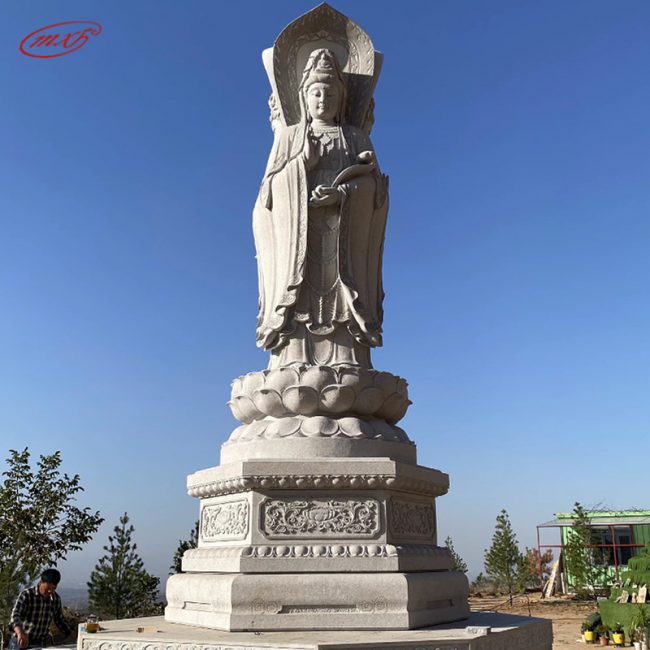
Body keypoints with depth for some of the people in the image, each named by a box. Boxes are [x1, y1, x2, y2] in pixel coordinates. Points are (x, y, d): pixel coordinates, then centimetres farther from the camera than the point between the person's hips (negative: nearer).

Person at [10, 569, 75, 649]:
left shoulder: (56, 599, 1)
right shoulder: (26, 595, -13)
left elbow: (60, 621, 14)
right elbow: (15, 615, -28)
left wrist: (75, 636, 9)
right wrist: (20, 633, -47)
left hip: (41, 644, 3)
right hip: (21, 642, -3)